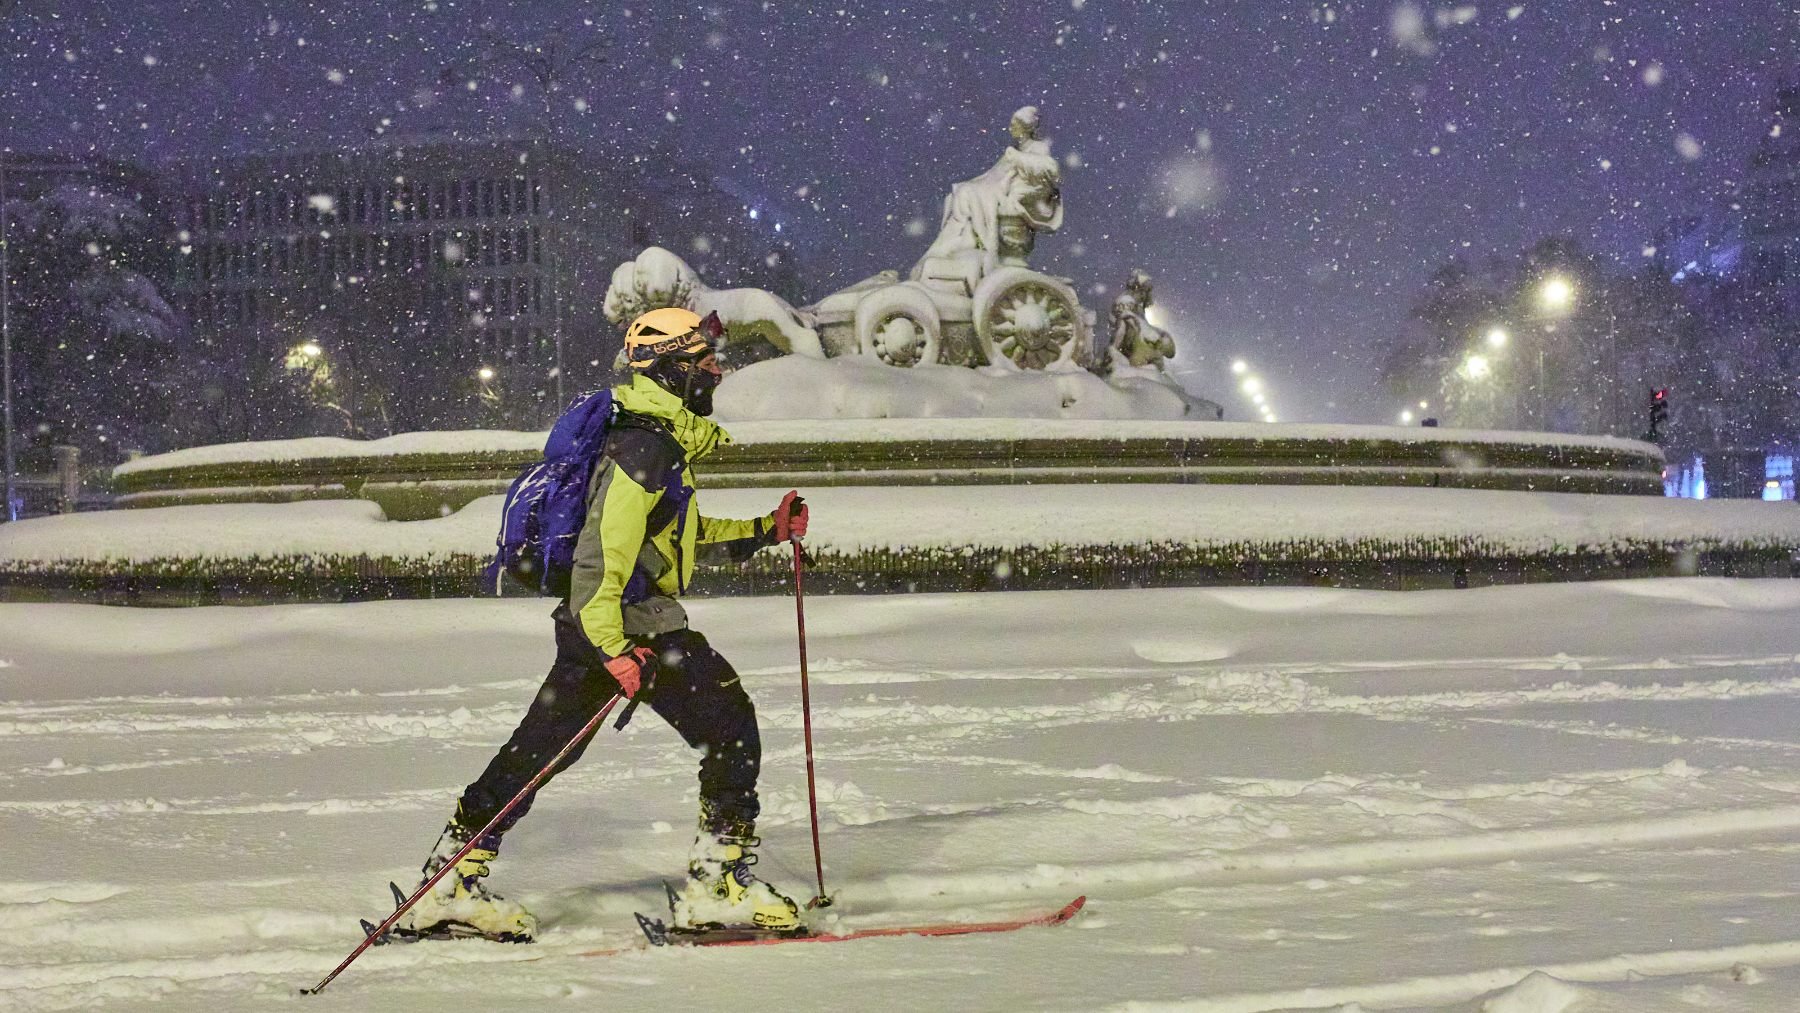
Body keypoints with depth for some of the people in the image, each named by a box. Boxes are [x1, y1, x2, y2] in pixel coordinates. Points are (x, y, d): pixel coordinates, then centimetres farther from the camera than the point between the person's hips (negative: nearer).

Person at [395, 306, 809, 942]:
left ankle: (449, 885, 15)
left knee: (539, 750, 11)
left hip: (601, 624, 10)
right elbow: (607, 546, -23)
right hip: (631, 623, -10)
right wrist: (616, 650, -29)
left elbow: (683, 530, 33)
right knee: (731, 728, -5)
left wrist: (766, 530, 28)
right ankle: (718, 886, -3)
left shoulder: (662, 440, 18)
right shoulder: (647, 444, -15)